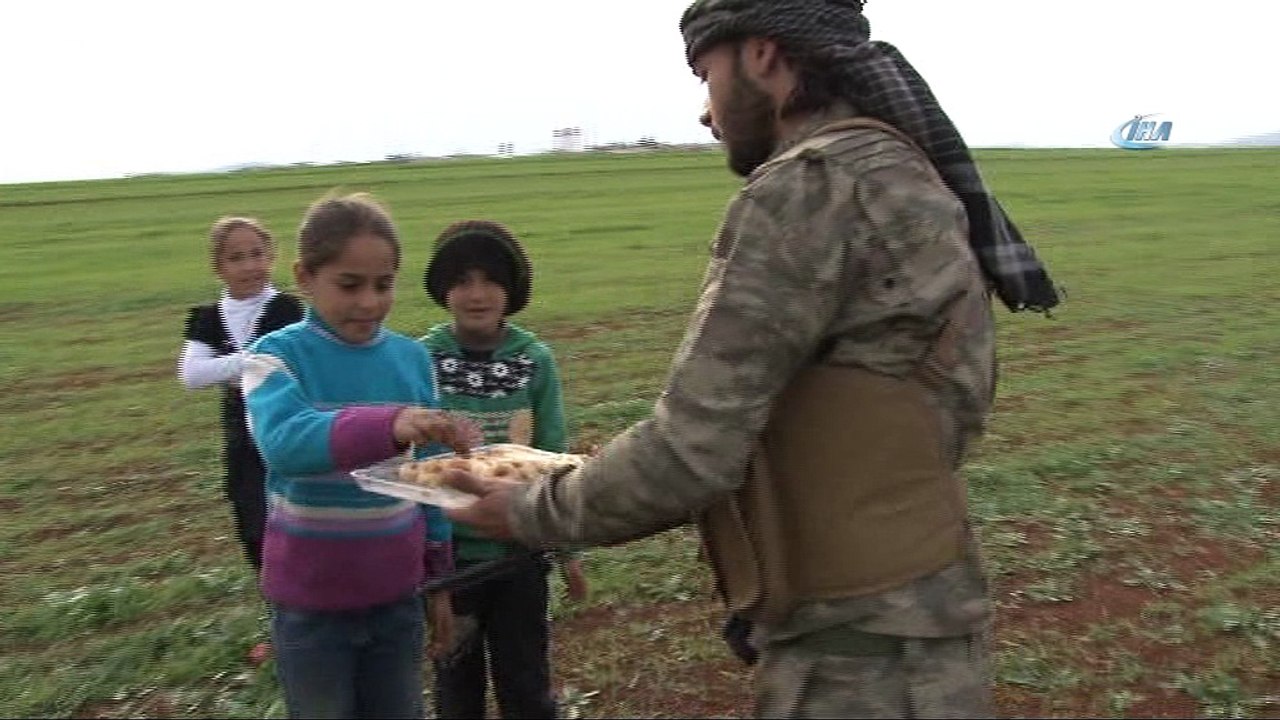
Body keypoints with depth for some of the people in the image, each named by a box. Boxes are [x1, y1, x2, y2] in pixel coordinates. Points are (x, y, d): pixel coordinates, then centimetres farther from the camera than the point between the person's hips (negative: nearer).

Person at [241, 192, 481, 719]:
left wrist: (439, 580, 9)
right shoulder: (278, 356, -13)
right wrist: (389, 425, -51)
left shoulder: (412, 358, -2)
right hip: (311, 600, -3)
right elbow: (283, 443, -35)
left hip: (397, 592, 3)